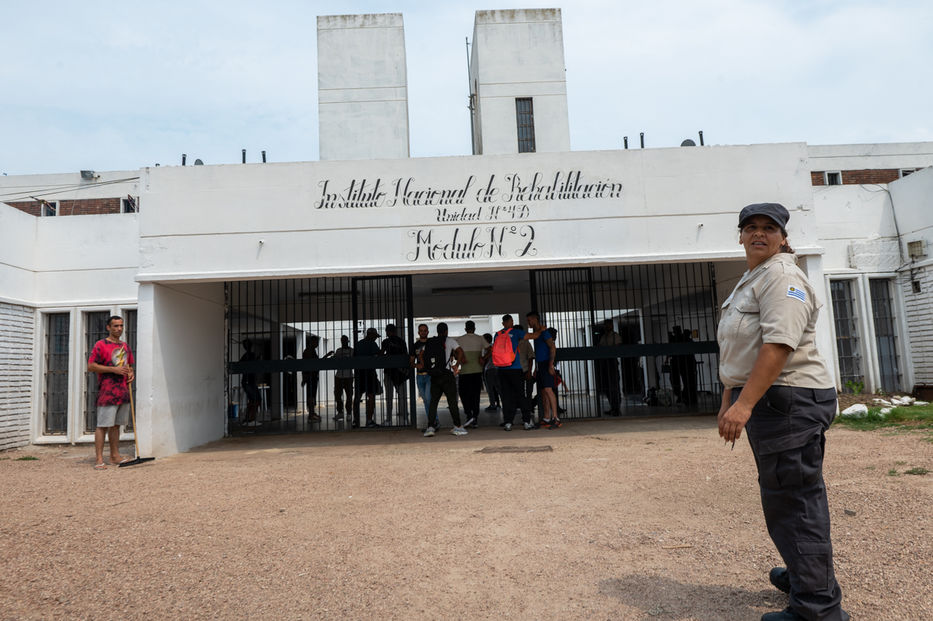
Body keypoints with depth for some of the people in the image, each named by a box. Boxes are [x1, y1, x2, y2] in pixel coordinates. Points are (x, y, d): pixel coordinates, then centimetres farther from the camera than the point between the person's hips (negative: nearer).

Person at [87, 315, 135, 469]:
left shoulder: (125, 346, 18)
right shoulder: (100, 345, -3)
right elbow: (91, 366, -10)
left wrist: (131, 373, 6)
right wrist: (113, 369, -17)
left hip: (123, 392, 7)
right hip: (107, 392, -7)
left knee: (116, 424, 12)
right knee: (103, 425, -7)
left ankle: (115, 456, 18)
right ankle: (99, 459, -5)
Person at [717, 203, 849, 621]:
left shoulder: (782, 277, -12)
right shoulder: (749, 282, 20)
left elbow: (778, 345, -25)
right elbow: (738, 354, 24)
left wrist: (743, 405, -28)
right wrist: (728, 401, 24)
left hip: (789, 399, -10)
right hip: (769, 400, 10)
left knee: (792, 499, -6)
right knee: (784, 495, 20)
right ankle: (804, 575, 38)